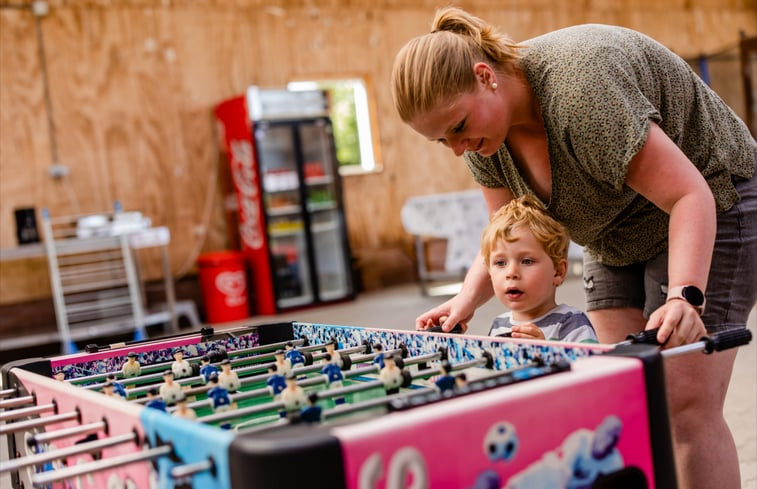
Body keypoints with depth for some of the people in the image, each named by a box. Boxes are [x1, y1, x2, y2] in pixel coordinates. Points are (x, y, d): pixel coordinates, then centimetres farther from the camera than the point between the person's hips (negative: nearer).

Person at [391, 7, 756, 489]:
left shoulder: (580, 90, -34)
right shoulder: (482, 122, -9)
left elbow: (688, 194, -34)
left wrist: (684, 296, -47)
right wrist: (468, 298, -19)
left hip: (708, 207, -7)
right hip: (617, 236, 8)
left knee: (686, 407, -14)